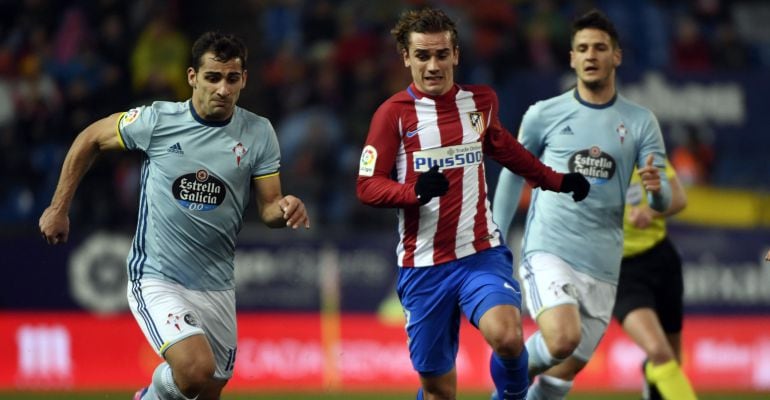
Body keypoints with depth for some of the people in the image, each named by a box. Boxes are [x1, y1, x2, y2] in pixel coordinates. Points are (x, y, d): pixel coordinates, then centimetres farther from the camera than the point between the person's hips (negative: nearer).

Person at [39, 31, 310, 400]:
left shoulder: (258, 133, -3)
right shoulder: (156, 120, -10)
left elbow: (268, 209, 2)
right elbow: (90, 139, 6)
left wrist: (286, 209, -22)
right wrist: (59, 209, 8)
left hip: (216, 285, 4)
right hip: (156, 280, -4)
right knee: (197, 370, -27)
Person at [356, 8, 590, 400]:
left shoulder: (481, 100, 8)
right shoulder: (394, 113, -3)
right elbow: (366, 186, -7)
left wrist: (556, 180, 31)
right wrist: (416, 191, -25)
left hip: (481, 254, 1)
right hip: (423, 265, -1)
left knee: (506, 336, -26)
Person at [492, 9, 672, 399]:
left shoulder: (640, 122, 5)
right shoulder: (544, 115, 2)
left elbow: (662, 200, 2)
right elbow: (514, 174, 16)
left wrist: (656, 188, -22)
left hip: (602, 266, 3)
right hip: (548, 251, -2)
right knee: (563, 340, -27)